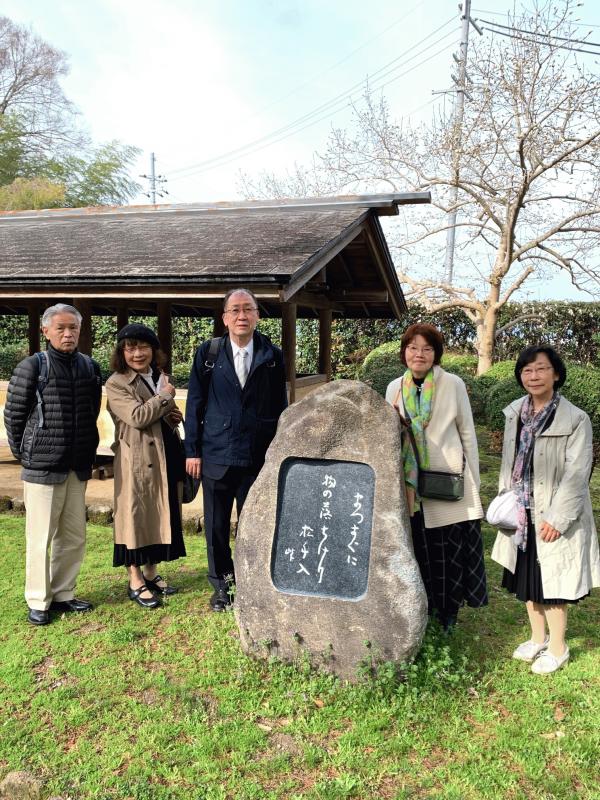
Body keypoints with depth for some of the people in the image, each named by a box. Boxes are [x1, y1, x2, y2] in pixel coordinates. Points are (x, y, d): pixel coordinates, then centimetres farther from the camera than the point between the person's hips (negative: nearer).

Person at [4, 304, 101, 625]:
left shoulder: (90, 367, 4)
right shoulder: (32, 367, -8)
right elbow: (13, 415, -3)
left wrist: (87, 452, 9)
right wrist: (25, 454, 1)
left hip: (78, 467, 5)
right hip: (42, 466, -4)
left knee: (74, 537, 12)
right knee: (40, 538, 4)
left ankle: (62, 595, 28)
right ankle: (38, 602, 19)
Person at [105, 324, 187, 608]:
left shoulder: (160, 377, 15)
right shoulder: (116, 384, -8)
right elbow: (138, 417, -22)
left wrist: (173, 416, 4)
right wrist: (166, 397, -11)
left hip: (166, 457, 7)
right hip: (137, 460, -7)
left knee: (160, 515, 14)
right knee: (136, 516, 2)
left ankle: (151, 572, 29)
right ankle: (135, 581, 15)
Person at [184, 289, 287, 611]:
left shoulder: (273, 356, 3)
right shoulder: (207, 353, 3)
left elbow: (280, 406, 6)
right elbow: (195, 403, 4)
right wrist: (192, 450, 0)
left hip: (258, 457, 0)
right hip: (216, 455, 1)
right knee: (216, 526, 10)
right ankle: (221, 586, 27)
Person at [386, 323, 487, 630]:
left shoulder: (453, 384, -3)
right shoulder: (395, 388, 5)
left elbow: (468, 434, 1)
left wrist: (474, 482, 1)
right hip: (411, 485, 3)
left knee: (450, 549, 3)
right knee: (419, 547, 9)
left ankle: (448, 610, 22)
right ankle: (422, 608, 26)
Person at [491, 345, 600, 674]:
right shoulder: (515, 414, 3)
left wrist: (556, 519, -19)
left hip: (554, 518, -6)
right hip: (522, 515, 6)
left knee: (551, 584, 6)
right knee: (527, 581, 18)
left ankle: (557, 648, 27)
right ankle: (538, 638, 38)